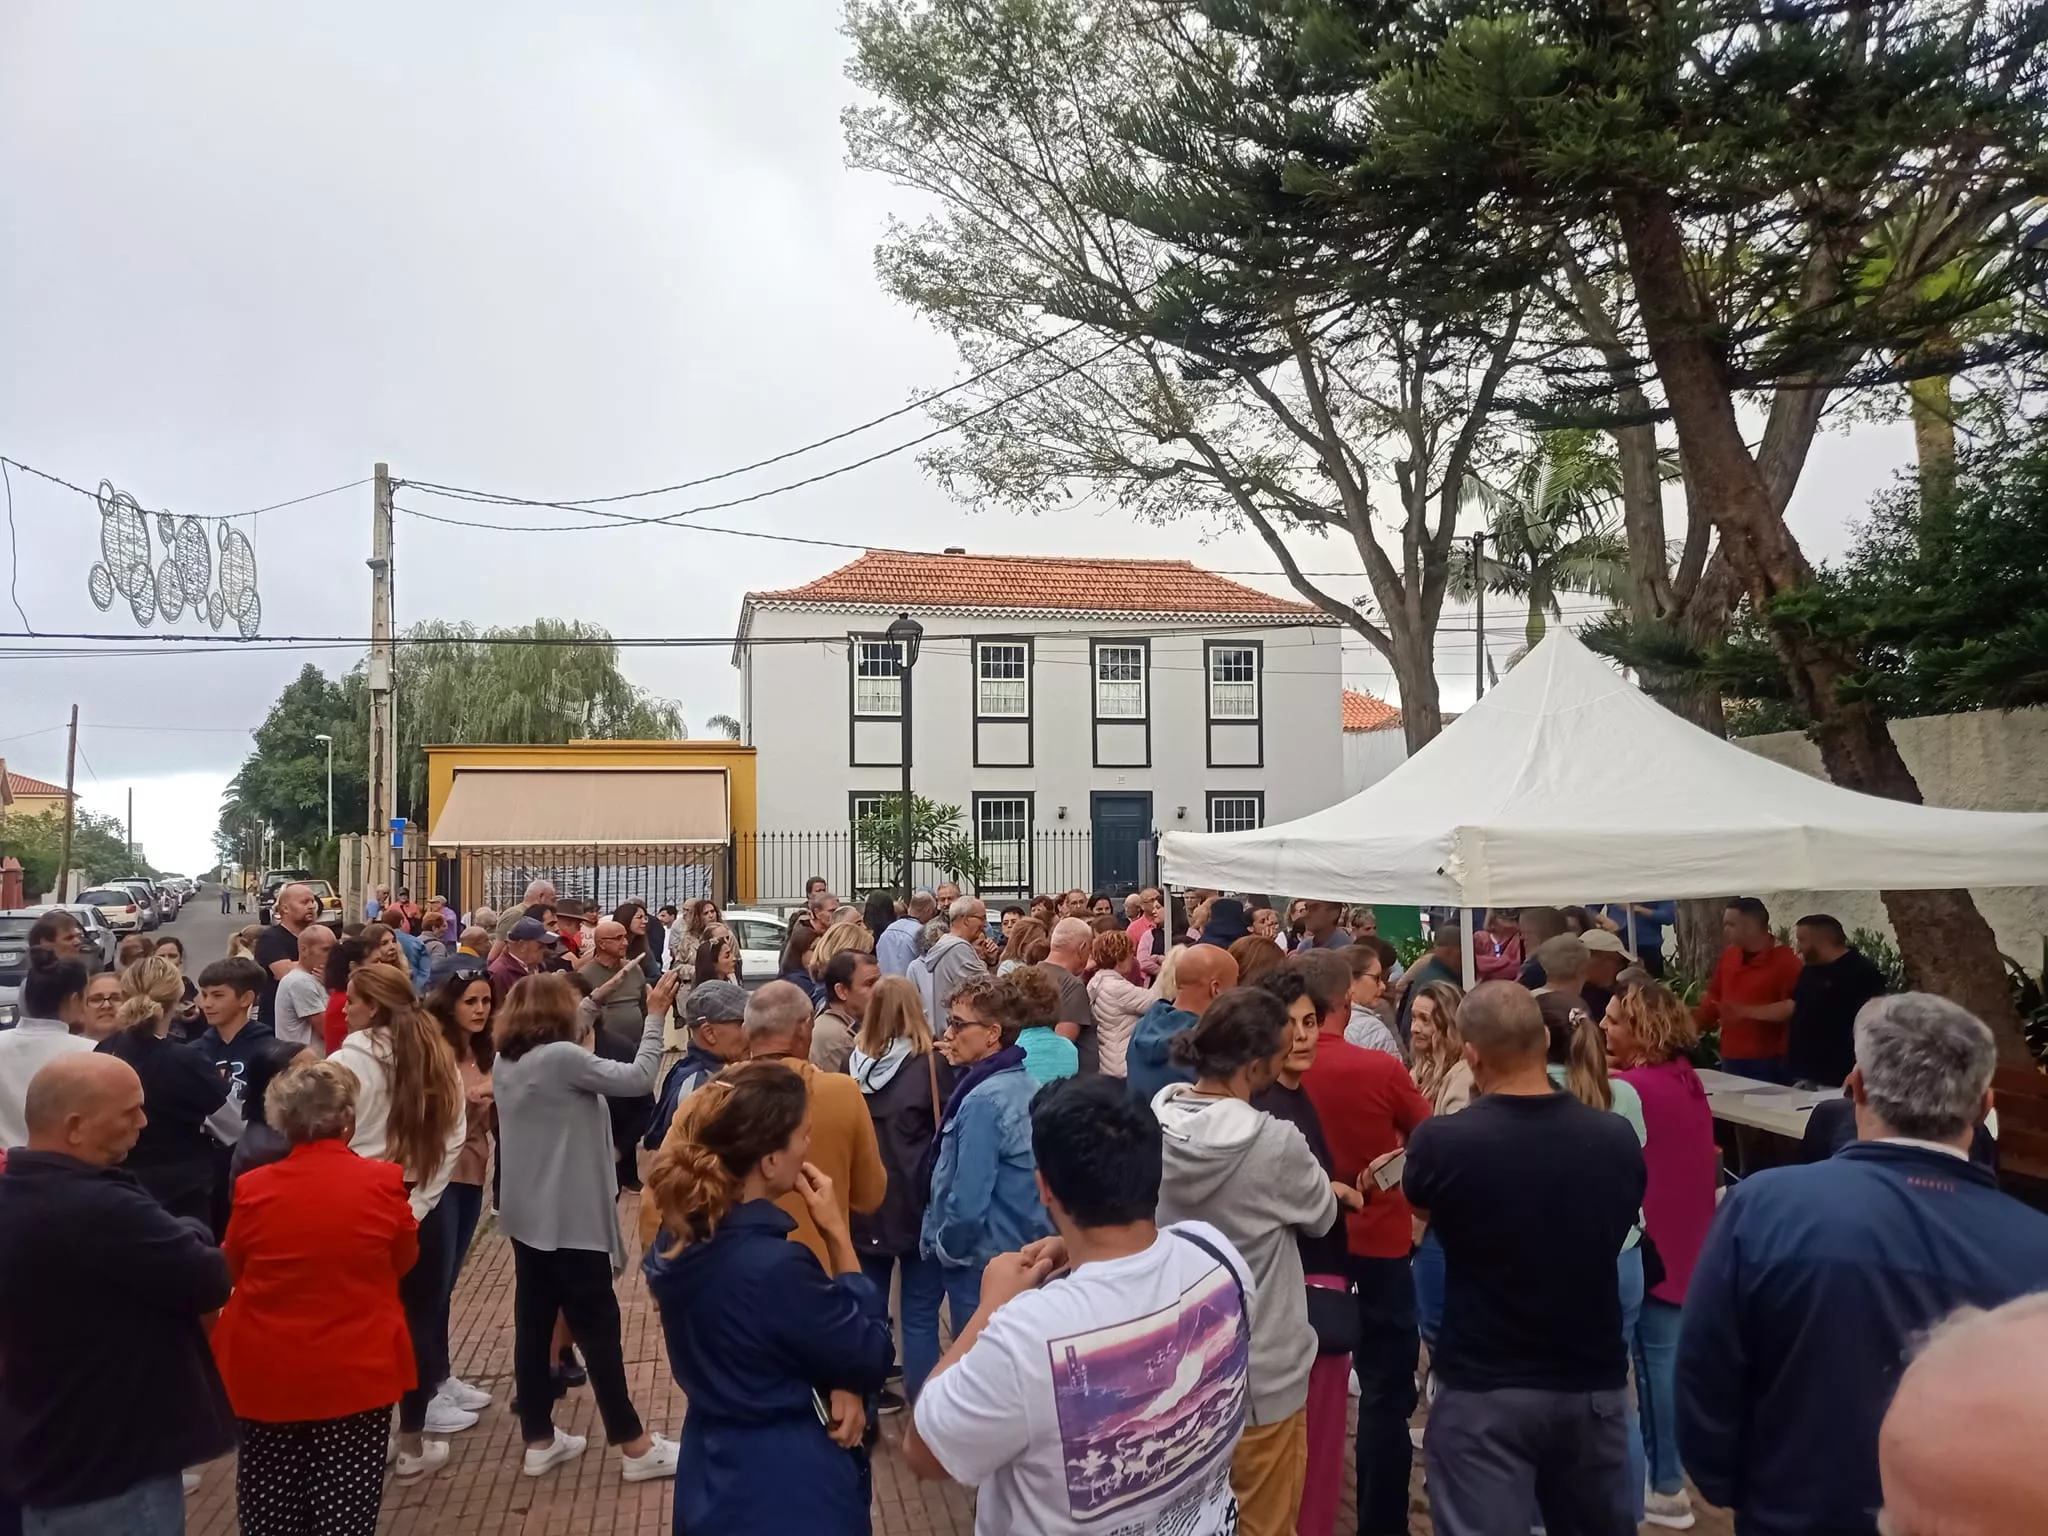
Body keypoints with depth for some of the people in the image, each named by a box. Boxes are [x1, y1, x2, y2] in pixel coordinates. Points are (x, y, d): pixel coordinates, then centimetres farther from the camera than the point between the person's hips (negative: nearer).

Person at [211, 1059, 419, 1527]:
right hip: (357, 1372, -2)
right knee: (345, 1507, 5)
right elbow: (405, 1259, 5)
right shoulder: (383, 1182, -12)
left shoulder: (253, 1188, -8)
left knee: (271, 1508, 16)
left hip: (266, 1374, 2)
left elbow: (231, 1266, 10)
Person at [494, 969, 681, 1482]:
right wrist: (655, 1015, -13)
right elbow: (637, 1079, -20)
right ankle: (634, 1446, 9)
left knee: (533, 1323, 13)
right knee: (597, 1327, 0)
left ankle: (539, 1440, 22)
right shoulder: (562, 1057, -21)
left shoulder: (506, 1063, 4)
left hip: (527, 1214, 8)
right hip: (570, 1217, -8)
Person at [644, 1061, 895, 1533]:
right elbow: (872, 1357, -17)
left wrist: (834, 1384, -10)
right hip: (787, 1488, -8)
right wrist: (837, 1233, -17)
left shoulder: (682, 1238, -6)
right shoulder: (774, 1265, -32)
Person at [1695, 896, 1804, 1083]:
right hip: (1730, 1059, 6)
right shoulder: (1728, 956, 10)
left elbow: (1797, 1005, -17)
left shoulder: (1784, 960, -9)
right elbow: (1715, 998, 21)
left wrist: (1748, 1011, -21)